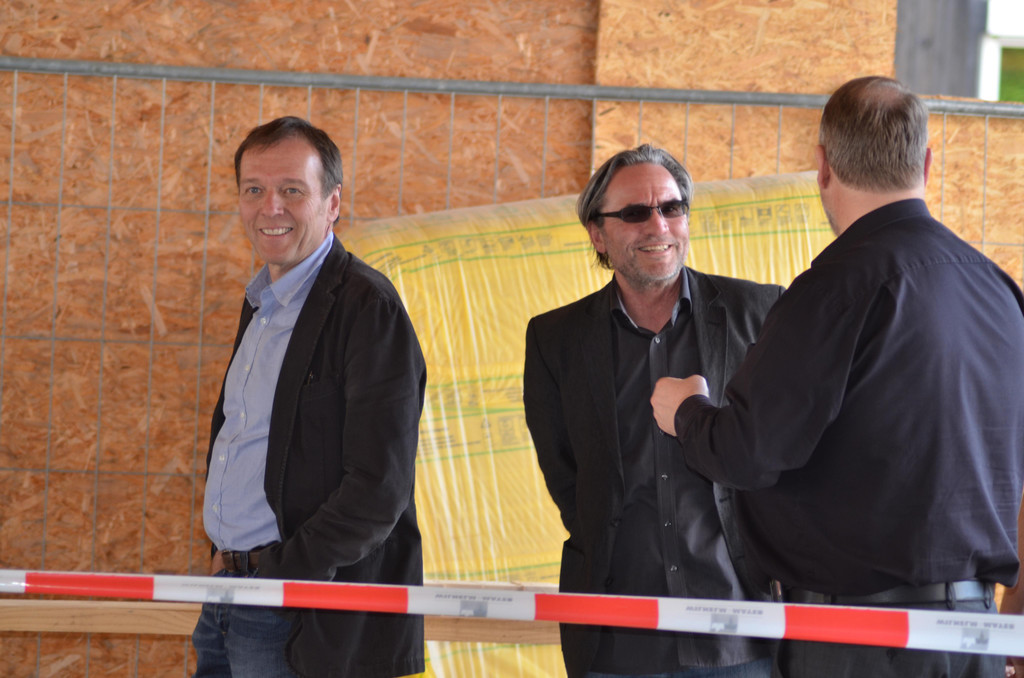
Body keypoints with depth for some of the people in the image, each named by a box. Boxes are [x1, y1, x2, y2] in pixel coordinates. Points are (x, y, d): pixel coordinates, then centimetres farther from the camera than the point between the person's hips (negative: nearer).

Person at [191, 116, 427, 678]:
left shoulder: (368, 307, -14)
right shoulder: (259, 301, 15)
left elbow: (380, 487, -19)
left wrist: (282, 577, -16)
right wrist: (225, 552, 12)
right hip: (225, 600, 8)